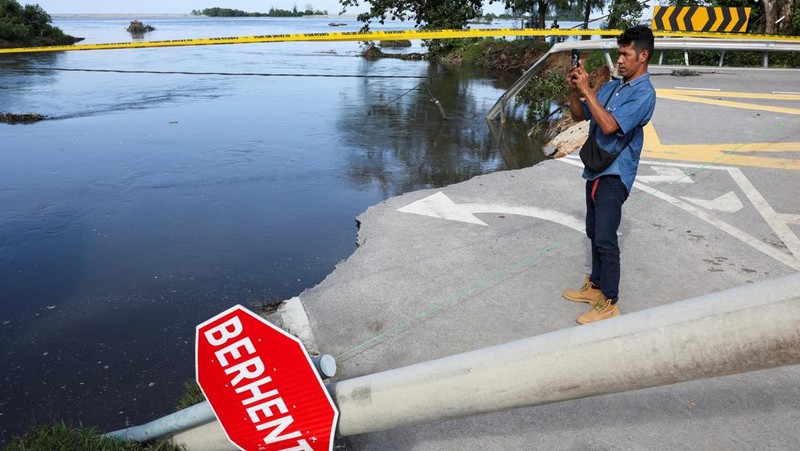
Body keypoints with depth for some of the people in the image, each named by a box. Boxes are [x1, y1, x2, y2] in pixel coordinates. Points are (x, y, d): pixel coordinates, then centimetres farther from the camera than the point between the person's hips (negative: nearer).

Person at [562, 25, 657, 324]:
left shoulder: (644, 93, -14)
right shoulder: (611, 87, 11)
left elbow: (609, 125, -26)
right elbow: (579, 116, 15)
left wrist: (586, 90, -21)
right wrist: (574, 90, -2)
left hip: (614, 174, -8)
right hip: (595, 170, 8)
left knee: (605, 238, -7)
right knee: (594, 233, 16)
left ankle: (609, 303, 3)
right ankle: (595, 285, 29)